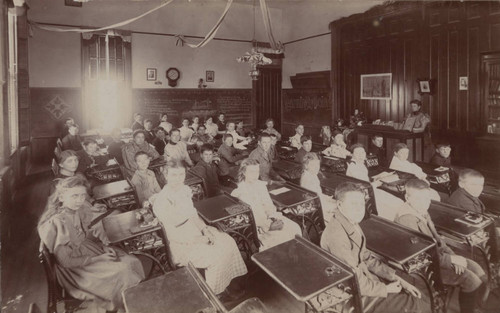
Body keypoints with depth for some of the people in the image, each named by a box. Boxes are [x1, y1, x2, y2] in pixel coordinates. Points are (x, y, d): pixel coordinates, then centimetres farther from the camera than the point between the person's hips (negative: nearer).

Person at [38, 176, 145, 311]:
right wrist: (98, 258, -17)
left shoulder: (83, 208, -9)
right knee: (122, 271, -18)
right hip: (75, 267, -6)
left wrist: (105, 247, -8)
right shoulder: (56, 223, -27)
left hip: (91, 247, 6)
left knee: (133, 262, -8)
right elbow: (66, 261, -19)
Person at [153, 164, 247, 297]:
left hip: (195, 230, 7)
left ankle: (226, 282, 10)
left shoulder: (185, 190, 1)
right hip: (182, 244, -7)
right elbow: (173, 235, -21)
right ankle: (213, 292, 6)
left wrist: (205, 229, -6)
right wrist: (200, 240, -18)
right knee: (217, 255, -18)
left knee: (229, 242, -5)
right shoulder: (162, 201, -23)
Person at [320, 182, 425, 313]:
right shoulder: (337, 235, -29)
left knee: (414, 297, 10)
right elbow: (357, 283, -23)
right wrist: (386, 288, -9)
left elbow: (367, 258, 9)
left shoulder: (352, 223, -1)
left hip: (364, 279, 8)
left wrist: (399, 280, 3)